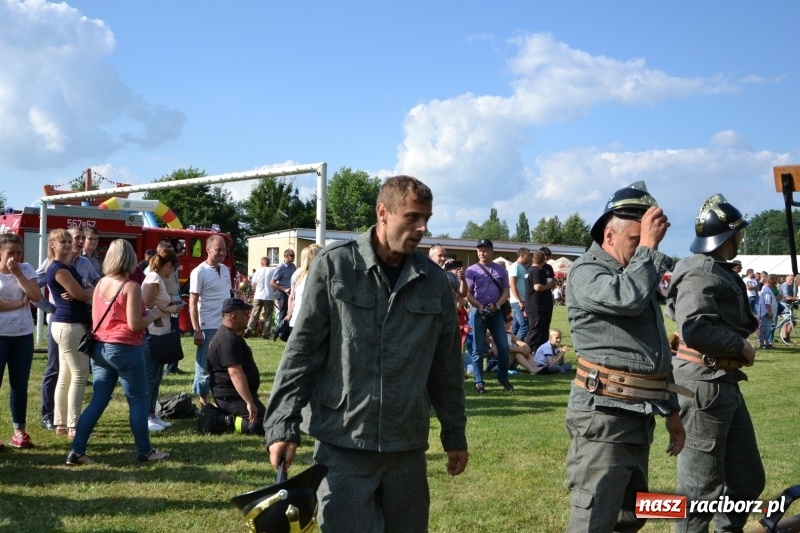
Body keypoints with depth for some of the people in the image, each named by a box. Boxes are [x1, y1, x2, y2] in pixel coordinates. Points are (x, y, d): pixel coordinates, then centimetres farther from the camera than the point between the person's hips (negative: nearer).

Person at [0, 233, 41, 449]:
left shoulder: (26, 269, 5)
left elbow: (36, 296, -8)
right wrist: (19, 303, -11)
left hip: (23, 335, 3)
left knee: (20, 385, 9)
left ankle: (19, 431, 18)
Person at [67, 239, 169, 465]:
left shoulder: (100, 284, 8)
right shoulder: (131, 287, -13)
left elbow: (94, 319, 17)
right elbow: (134, 325, -17)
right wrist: (154, 315, -1)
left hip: (100, 348, 7)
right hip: (124, 349, -7)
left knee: (98, 400, 10)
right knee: (138, 401, 6)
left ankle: (76, 451, 6)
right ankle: (145, 451, 15)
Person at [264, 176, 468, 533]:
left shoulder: (435, 282, 4)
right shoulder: (334, 266, -6)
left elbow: (446, 367, 11)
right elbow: (302, 351, -5)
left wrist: (455, 434, 15)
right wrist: (283, 425, -10)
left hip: (408, 446, 4)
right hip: (343, 443, -3)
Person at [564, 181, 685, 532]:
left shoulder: (638, 273, 19)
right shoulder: (587, 272, -7)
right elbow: (630, 298, -29)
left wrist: (671, 410, 21)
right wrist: (647, 246, -15)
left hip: (639, 417, 9)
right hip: (604, 417, -9)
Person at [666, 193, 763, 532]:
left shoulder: (720, 271, 17)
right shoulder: (700, 272, -16)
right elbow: (694, 327, -28)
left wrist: (741, 345, 3)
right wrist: (741, 345, -15)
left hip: (725, 383, 11)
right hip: (703, 384, -11)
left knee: (747, 478, 18)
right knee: (701, 485, -2)